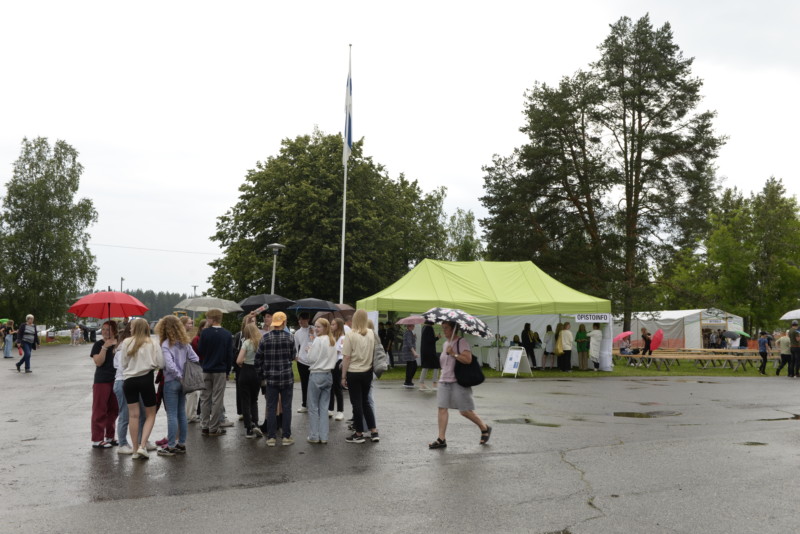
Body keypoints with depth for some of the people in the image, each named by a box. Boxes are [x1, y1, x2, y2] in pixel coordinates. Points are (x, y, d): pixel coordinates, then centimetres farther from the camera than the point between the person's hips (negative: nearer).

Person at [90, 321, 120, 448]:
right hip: (101, 381, -5)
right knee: (100, 410, -2)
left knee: (113, 410, 11)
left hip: (115, 380, 5)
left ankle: (109, 437, 22)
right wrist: (105, 347, -19)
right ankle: (97, 440, 3)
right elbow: (98, 362, -14)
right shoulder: (98, 345, -2)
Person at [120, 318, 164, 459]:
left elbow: (123, 363, 3)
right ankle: (142, 446, -6)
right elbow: (161, 364, -4)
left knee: (133, 415, 6)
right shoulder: (153, 344, -2)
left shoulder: (126, 343, -1)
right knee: (150, 414, 9)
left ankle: (136, 449, 10)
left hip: (129, 380, 1)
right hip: (146, 379, -1)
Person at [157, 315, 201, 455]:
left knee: (172, 415, -1)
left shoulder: (166, 345, -14)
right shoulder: (185, 343, 6)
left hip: (171, 382, -6)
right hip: (182, 382, 6)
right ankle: (181, 444, 18)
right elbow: (195, 359, 2)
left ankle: (171, 447, 4)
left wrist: (179, 376, -12)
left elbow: (169, 365, -24)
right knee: (182, 413, 12)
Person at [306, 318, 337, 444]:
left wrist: (309, 350, 3)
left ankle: (314, 436, 7)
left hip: (316, 375, -7)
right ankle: (323, 436, 11)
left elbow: (311, 358, -14)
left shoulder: (318, 340, -14)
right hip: (328, 375, 7)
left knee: (313, 407, 3)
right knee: (324, 407, 10)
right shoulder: (333, 341, 8)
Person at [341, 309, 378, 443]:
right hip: (367, 372, 5)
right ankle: (374, 432, 16)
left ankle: (359, 434, 13)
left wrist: (343, 376, -6)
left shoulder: (350, 335, -13)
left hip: (354, 373, -5)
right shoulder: (371, 334, 1)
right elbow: (374, 353, 9)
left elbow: (346, 357, -12)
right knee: (365, 401, 17)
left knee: (357, 403, 5)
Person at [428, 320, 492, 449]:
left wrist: (454, 354, -24)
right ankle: (441, 439, -1)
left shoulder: (461, 342, -10)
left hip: (458, 382, -8)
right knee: (442, 408, -3)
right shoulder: (446, 343, 16)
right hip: (444, 381, 8)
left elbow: (468, 359, -22)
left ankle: (485, 428, 20)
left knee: (465, 411, -2)